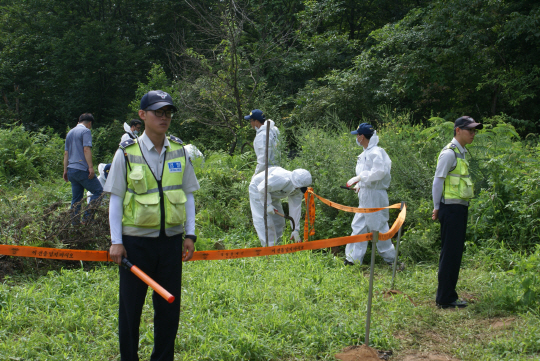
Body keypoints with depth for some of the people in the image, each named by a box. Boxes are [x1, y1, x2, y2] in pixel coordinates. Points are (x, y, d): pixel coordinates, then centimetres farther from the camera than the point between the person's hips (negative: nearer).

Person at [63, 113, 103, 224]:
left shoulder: (70, 133, 21)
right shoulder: (86, 131, -4)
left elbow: (66, 153, 22)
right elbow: (86, 149, -15)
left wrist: (65, 170, 23)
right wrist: (91, 167, -18)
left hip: (71, 170, 8)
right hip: (82, 169, -8)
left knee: (76, 198, 11)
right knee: (98, 191, -2)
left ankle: (75, 223, 10)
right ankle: (87, 217, -11)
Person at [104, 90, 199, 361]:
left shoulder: (179, 151, 5)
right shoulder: (127, 153, -4)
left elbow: (188, 194, 10)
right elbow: (116, 198, -2)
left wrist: (190, 234, 5)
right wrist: (116, 241, -5)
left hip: (171, 239, 3)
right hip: (136, 240, -3)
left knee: (169, 304, 9)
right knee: (130, 305, 5)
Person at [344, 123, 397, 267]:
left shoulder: (375, 152, -16)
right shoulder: (366, 153, 15)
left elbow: (379, 172, -27)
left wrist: (359, 177, -23)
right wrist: (360, 183, 12)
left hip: (374, 196, -10)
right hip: (365, 196, 10)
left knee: (378, 228, -3)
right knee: (358, 226, 12)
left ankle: (391, 259, 8)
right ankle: (353, 259, 18)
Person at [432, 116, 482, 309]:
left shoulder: (460, 153, 16)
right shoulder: (449, 153, -13)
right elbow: (438, 181, -14)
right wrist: (437, 208, -10)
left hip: (460, 208, 10)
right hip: (451, 208, -10)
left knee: (455, 253, 13)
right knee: (450, 253, -5)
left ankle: (449, 295, 21)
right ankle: (445, 299, 1)